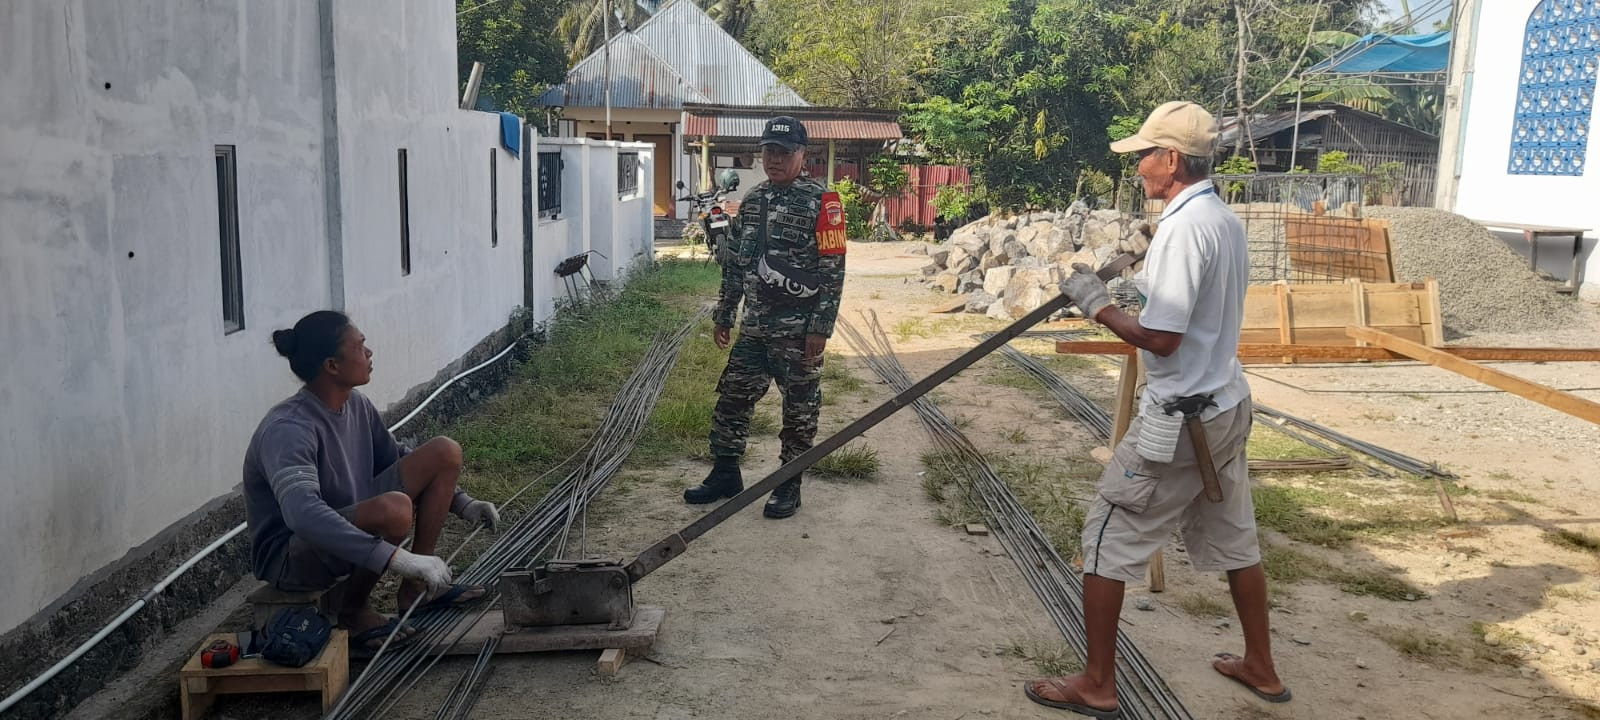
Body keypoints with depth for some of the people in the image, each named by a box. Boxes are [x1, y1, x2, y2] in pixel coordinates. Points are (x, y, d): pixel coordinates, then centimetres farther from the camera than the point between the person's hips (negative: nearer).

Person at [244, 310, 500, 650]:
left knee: (444, 453, -1)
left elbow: (397, 459, 16)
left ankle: (417, 588, 5)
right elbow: (303, 514, -43)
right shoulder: (287, 429, -27)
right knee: (394, 509, -38)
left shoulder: (356, 405, -1)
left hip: (350, 522, 8)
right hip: (290, 558, -8)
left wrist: (462, 504, 6)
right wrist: (399, 559, -49)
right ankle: (349, 609, -8)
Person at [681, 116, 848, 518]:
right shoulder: (752, 202, 11)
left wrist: (821, 328, -16)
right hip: (754, 326, 6)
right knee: (733, 397, 10)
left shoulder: (821, 202, -9)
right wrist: (723, 315, 16)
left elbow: (833, 270, -12)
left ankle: (789, 486, 16)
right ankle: (725, 475, 24)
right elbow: (735, 263, 17)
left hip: (798, 330, -6)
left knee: (799, 407, 4)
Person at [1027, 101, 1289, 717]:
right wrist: (1144, 282, 12)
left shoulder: (1184, 228, -21)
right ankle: (1261, 668, 35)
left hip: (1179, 417, -9)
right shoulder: (1227, 221, 8)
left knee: (1107, 540, 2)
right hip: (1225, 406, 9)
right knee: (1234, 540, 21)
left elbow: (1160, 338, -24)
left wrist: (1096, 304, -13)